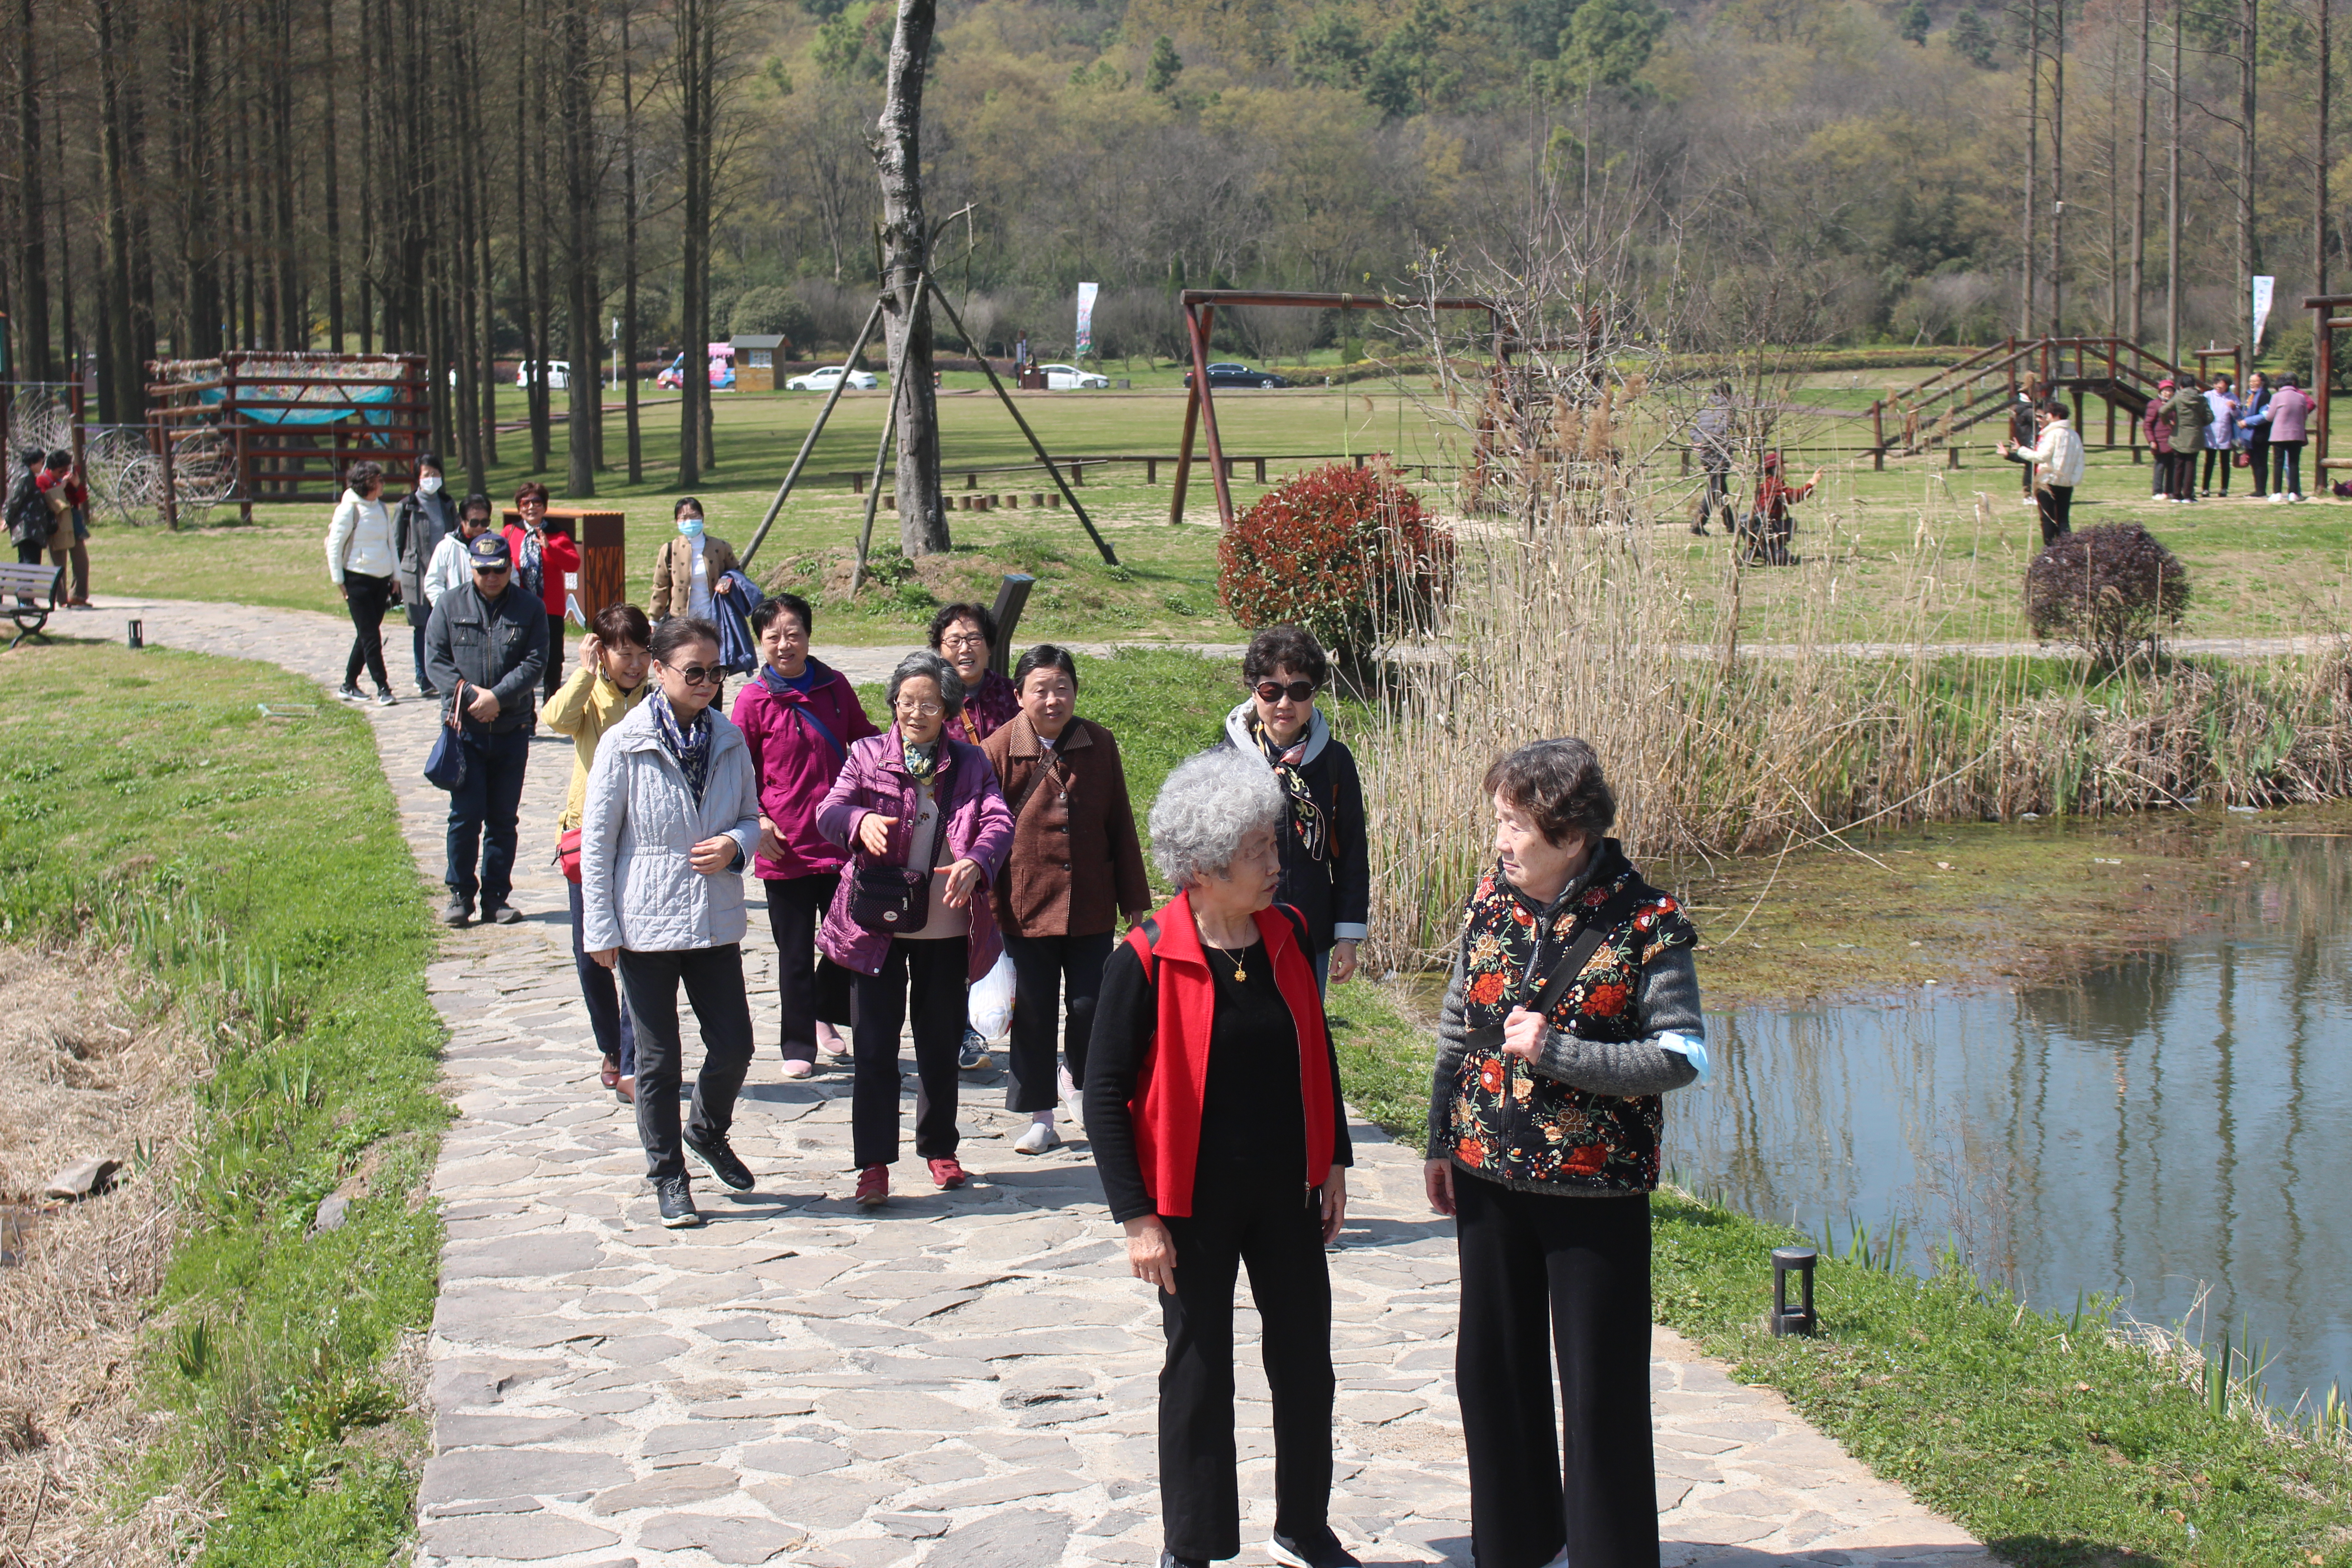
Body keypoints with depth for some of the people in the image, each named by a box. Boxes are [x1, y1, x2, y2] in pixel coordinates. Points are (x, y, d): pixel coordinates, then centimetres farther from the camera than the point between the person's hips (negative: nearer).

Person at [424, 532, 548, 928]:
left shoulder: (529, 610, 3)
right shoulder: (450, 606, 3)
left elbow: (534, 663, -6)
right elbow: (435, 661, -2)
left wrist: (498, 696, -19)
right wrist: (471, 695, -14)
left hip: (513, 730, 1)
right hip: (465, 729, -1)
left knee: (503, 819, 7)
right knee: (465, 816, -2)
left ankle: (496, 896, 16)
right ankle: (460, 894, 11)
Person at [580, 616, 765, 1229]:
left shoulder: (729, 740, 2)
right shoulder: (624, 744, -10)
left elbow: (752, 817, 13)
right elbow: (596, 841, -7)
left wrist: (735, 845, -11)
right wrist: (600, 929, -8)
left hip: (715, 919, 3)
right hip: (646, 923, -3)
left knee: (734, 1045, 4)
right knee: (658, 1060, 7)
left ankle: (709, 1131, 34)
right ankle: (667, 1175, 22)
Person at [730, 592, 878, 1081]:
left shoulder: (835, 686, 3)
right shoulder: (754, 699, -5)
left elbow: (865, 742, 16)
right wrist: (758, 822, -13)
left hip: (840, 840, 3)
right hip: (785, 848, -3)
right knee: (795, 953, 7)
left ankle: (826, 1017, 37)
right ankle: (798, 1045, 21)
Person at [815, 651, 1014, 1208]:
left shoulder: (970, 764, 4)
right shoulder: (868, 756, 2)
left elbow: (999, 822, -9)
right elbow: (829, 811, -10)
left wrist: (974, 862, -31)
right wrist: (860, 822, -35)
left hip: (947, 930, 1)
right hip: (876, 925, -1)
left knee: (940, 1045, 13)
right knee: (874, 1046, -2)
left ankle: (939, 1148, 30)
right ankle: (874, 1163, 4)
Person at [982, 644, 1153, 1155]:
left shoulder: (1099, 745, 2)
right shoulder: (997, 751, -7)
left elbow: (1121, 826, 8)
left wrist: (1134, 899, 10)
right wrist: (989, 907, -6)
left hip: (1091, 907, 2)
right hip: (1026, 906, -2)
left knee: (1091, 1006, 3)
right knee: (1033, 1014, 6)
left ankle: (1076, 1078, 33)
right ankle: (1039, 1116, 19)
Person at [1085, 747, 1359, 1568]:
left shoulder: (1285, 937, -1)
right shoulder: (1145, 962, -17)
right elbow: (1104, 1097, -13)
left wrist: (1332, 1163, 11)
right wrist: (1138, 1217, -15)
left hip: (1286, 1193, 5)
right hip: (1194, 1203, -5)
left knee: (1305, 1360, 13)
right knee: (1198, 1373, 7)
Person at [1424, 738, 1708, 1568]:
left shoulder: (1644, 923, -13)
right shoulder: (1492, 900, 2)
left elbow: (1682, 1058, -15)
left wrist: (1555, 1051, -21)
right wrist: (1441, 1140, 13)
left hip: (1596, 1188, -5)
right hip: (1489, 1173, 5)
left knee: (1600, 1393, 3)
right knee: (1491, 1369, 15)